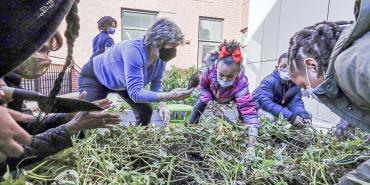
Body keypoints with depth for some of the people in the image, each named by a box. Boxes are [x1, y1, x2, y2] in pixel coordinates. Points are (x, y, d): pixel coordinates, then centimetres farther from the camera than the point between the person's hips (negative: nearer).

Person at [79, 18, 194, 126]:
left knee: (145, 111, 1)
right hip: (94, 77, -6)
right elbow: (135, 93, -45)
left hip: (121, 83, 6)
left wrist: (162, 105, -26)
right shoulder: (134, 50, -42)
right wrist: (169, 96, -53)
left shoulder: (161, 60, -20)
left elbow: (156, 85, -8)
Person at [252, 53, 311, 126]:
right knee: (269, 117, -37)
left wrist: (304, 116, -36)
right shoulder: (269, 81, -26)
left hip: (278, 108, 6)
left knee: (305, 116, -5)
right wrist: (290, 116, -42)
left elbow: (296, 103, -13)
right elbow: (266, 102, -37)